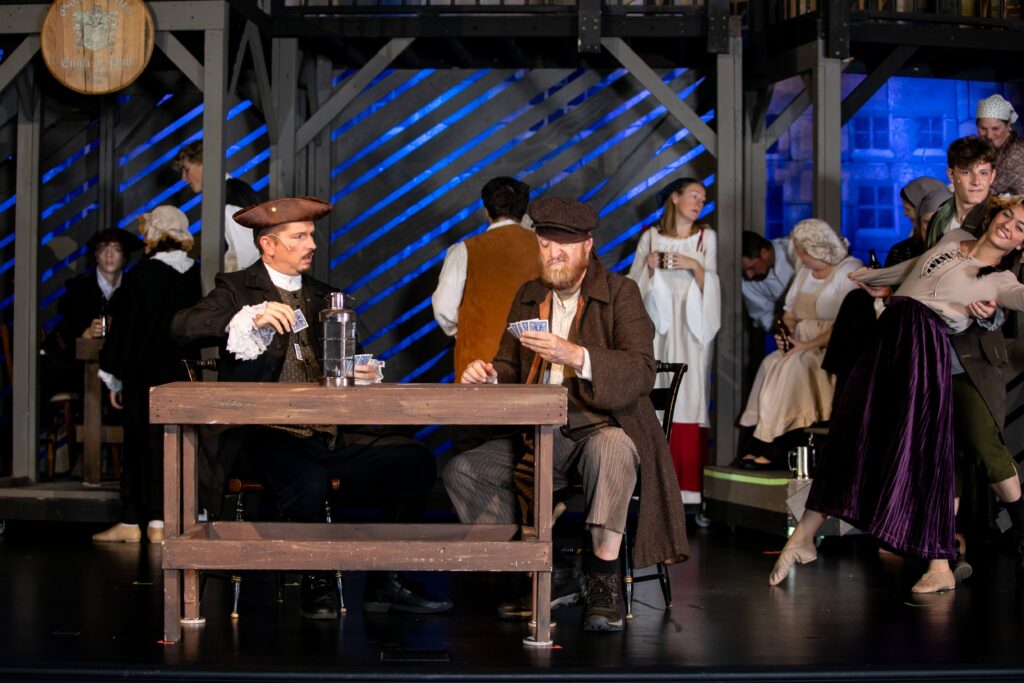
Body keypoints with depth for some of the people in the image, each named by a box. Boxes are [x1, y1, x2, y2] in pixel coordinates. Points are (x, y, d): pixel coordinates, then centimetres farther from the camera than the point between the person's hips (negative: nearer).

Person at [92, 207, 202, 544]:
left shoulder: (140, 276, -11)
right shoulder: (198, 276, -1)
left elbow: (124, 329, -6)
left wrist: (114, 380, 3)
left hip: (145, 378, -3)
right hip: (186, 377, 3)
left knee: (139, 445, 5)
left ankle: (131, 522, 10)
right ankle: (159, 522, 7)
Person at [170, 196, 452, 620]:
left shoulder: (322, 296, 21)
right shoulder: (237, 289, 4)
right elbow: (183, 327, -13)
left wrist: (360, 376, -1)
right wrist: (251, 318, -26)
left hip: (329, 437, 5)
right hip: (267, 436, -5)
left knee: (414, 460, -15)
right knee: (308, 481, -36)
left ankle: (384, 583, -4)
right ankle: (318, 584, -9)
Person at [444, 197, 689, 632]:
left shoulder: (620, 293, -3)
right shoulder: (528, 297, 14)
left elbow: (641, 372, -17)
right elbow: (512, 368, 15)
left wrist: (576, 356, -32)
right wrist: (490, 376, -10)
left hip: (604, 429, -5)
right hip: (541, 435, 6)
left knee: (610, 449, -40)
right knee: (461, 471, -11)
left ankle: (604, 584, -26)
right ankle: (548, 577, -5)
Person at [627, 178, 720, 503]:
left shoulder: (707, 237, 10)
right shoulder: (650, 237, 11)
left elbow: (711, 284, 6)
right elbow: (633, 283, 10)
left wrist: (695, 266, -10)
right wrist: (649, 266, -7)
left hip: (691, 328, -1)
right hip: (658, 325, 1)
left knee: (690, 396, -8)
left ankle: (689, 481, -7)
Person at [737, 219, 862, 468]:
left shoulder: (849, 272, -8)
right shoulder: (805, 272, 17)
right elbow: (789, 315, 22)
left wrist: (807, 345, -21)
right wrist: (784, 333, -2)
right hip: (802, 349, 7)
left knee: (791, 367, -30)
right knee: (771, 363, -21)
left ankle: (764, 447, -29)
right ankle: (757, 448, -28)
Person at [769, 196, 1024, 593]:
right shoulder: (953, 239, 19)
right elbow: (915, 268, 36)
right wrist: (871, 277, 49)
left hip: (925, 348, -6)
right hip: (888, 339, 6)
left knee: (923, 449, -9)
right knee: (852, 436, 6)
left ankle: (940, 567, -2)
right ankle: (802, 538, 12)